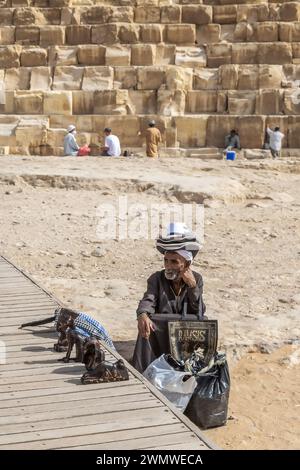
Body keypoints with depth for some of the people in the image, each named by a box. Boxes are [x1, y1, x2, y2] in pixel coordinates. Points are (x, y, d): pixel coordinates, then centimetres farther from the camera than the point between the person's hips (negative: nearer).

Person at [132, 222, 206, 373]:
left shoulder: (196, 279, -1)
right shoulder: (157, 278, -5)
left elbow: (199, 314, -9)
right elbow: (148, 300, -23)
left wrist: (192, 286, -20)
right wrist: (143, 315, -47)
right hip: (160, 334, -1)